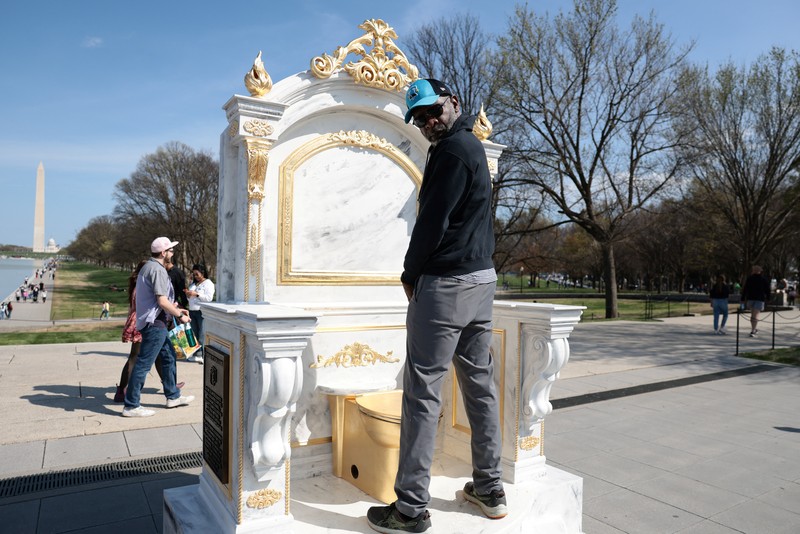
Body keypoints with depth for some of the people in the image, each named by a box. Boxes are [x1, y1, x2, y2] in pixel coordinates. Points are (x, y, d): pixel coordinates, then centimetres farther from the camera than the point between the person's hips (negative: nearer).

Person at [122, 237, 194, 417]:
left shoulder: (148, 267, 16)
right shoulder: (157, 269, -17)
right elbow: (162, 301, -22)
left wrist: (176, 310, 19)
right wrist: (180, 315, -10)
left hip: (154, 322, 11)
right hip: (154, 323, -11)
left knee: (169, 357, 17)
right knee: (143, 364, -4)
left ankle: (173, 396, 27)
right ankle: (131, 406, 4)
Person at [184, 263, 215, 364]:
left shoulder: (208, 283, -4)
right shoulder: (193, 284, 19)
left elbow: (209, 298, -15)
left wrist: (196, 294, -17)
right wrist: (188, 294, 5)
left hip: (202, 312, -7)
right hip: (192, 311, 8)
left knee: (202, 335, -9)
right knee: (194, 334, 8)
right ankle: (196, 354, 14)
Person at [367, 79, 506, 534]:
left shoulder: (453, 149, -10)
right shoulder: (473, 145, 19)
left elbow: (434, 221, -15)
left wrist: (410, 274, -2)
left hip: (446, 283, -10)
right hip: (482, 277, 10)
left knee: (422, 392, -5)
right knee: (481, 383, 13)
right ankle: (490, 489, 24)